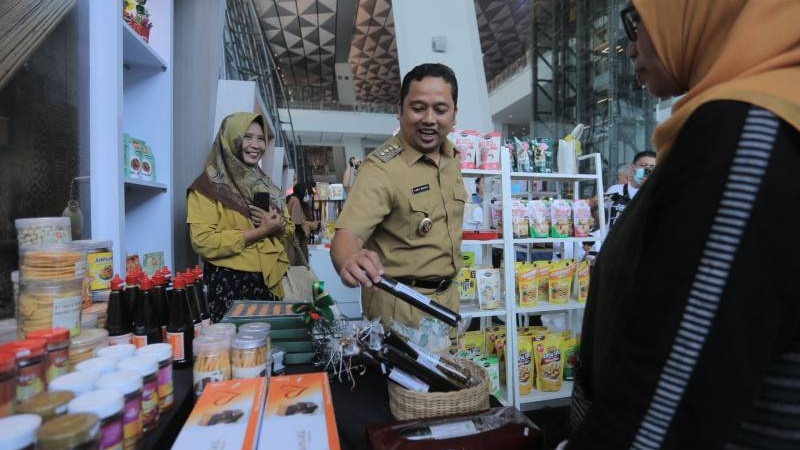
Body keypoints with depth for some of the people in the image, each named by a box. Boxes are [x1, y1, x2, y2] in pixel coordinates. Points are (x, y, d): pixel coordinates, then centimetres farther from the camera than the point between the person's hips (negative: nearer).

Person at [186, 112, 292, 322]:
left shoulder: (264, 184, 15)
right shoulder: (209, 185, -4)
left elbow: (289, 231, 14)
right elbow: (203, 242, -15)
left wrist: (277, 226, -9)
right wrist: (260, 231, -17)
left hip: (270, 282, 6)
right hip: (229, 284, -6)